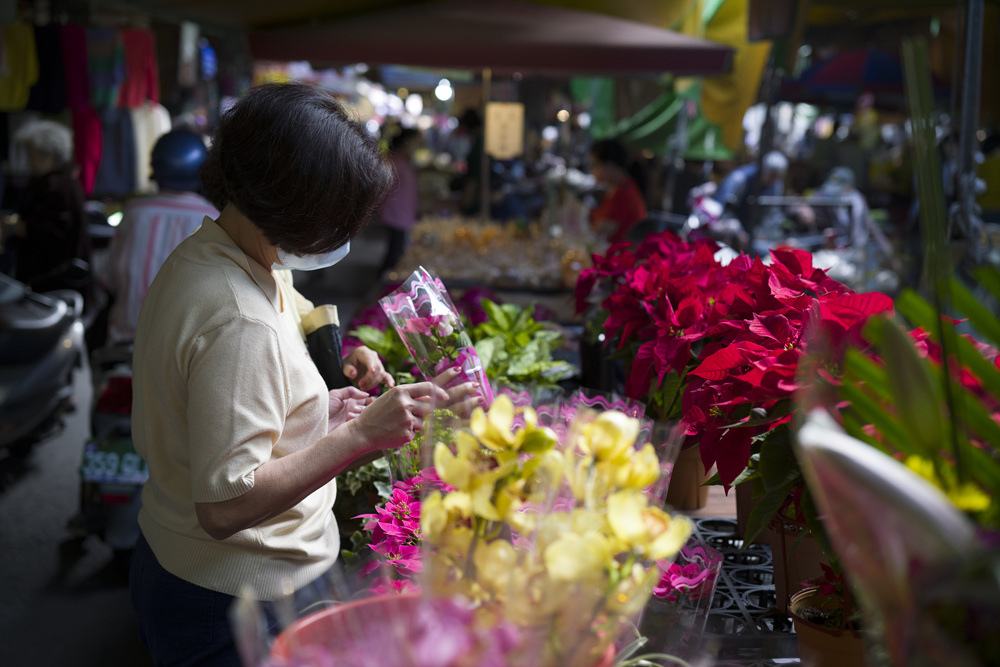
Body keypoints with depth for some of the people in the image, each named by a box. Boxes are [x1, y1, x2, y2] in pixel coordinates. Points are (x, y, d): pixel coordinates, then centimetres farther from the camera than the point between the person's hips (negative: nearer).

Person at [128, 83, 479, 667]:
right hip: (243, 599, -10)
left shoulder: (196, 257, 2)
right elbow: (224, 504, -28)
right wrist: (360, 434, -30)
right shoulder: (239, 323, -29)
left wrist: (319, 411, 2)